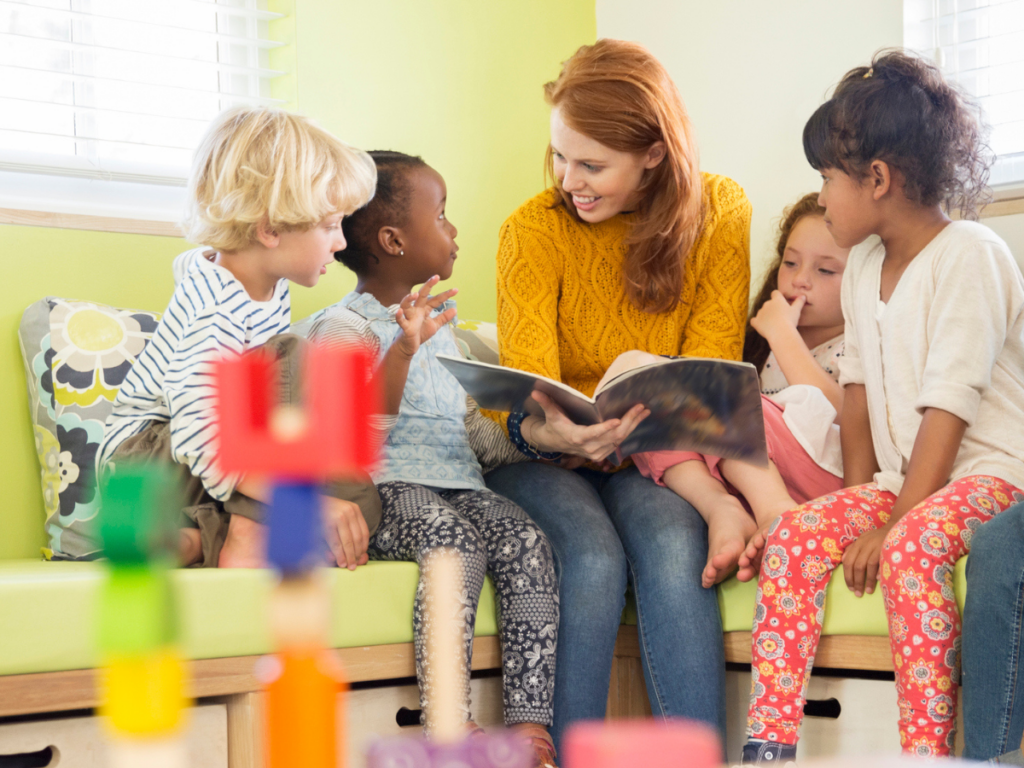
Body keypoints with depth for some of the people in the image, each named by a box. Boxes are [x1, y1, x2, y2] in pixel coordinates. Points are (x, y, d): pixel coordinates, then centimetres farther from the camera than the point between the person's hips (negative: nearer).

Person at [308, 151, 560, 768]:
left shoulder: (437, 323, 25)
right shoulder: (345, 327, -1)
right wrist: (403, 349, -29)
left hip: (457, 483, 7)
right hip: (388, 491, -6)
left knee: (527, 541, -23)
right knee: (455, 540, -36)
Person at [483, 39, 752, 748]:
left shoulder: (720, 214, -3)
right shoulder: (534, 230, -8)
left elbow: (708, 377, -6)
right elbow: (526, 386, -18)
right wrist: (543, 432, -42)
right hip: (548, 457, -1)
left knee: (671, 544, -32)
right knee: (594, 557, -32)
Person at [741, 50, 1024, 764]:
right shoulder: (865, 265, 12)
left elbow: (947, 408, -19)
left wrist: (892, 522, -22)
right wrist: (861, 494, 2)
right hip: (899, 476, 8)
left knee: (911, 547, -35)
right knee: (792, 537, -14)